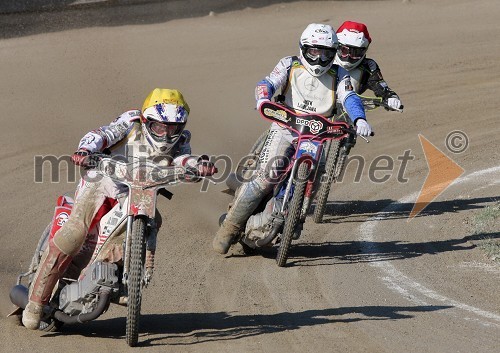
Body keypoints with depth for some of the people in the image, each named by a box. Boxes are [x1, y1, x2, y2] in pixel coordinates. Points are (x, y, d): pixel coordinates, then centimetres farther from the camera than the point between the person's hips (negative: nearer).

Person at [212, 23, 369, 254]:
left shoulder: (338, 75, 7)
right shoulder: (290, 66, 3)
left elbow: (349, 98, -9)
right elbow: (268, 83, -12)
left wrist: (359, 120, -31)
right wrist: (263, 101, -36)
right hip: (286, 129, -3)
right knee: (266, 176, -20)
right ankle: (231, 226, -12)